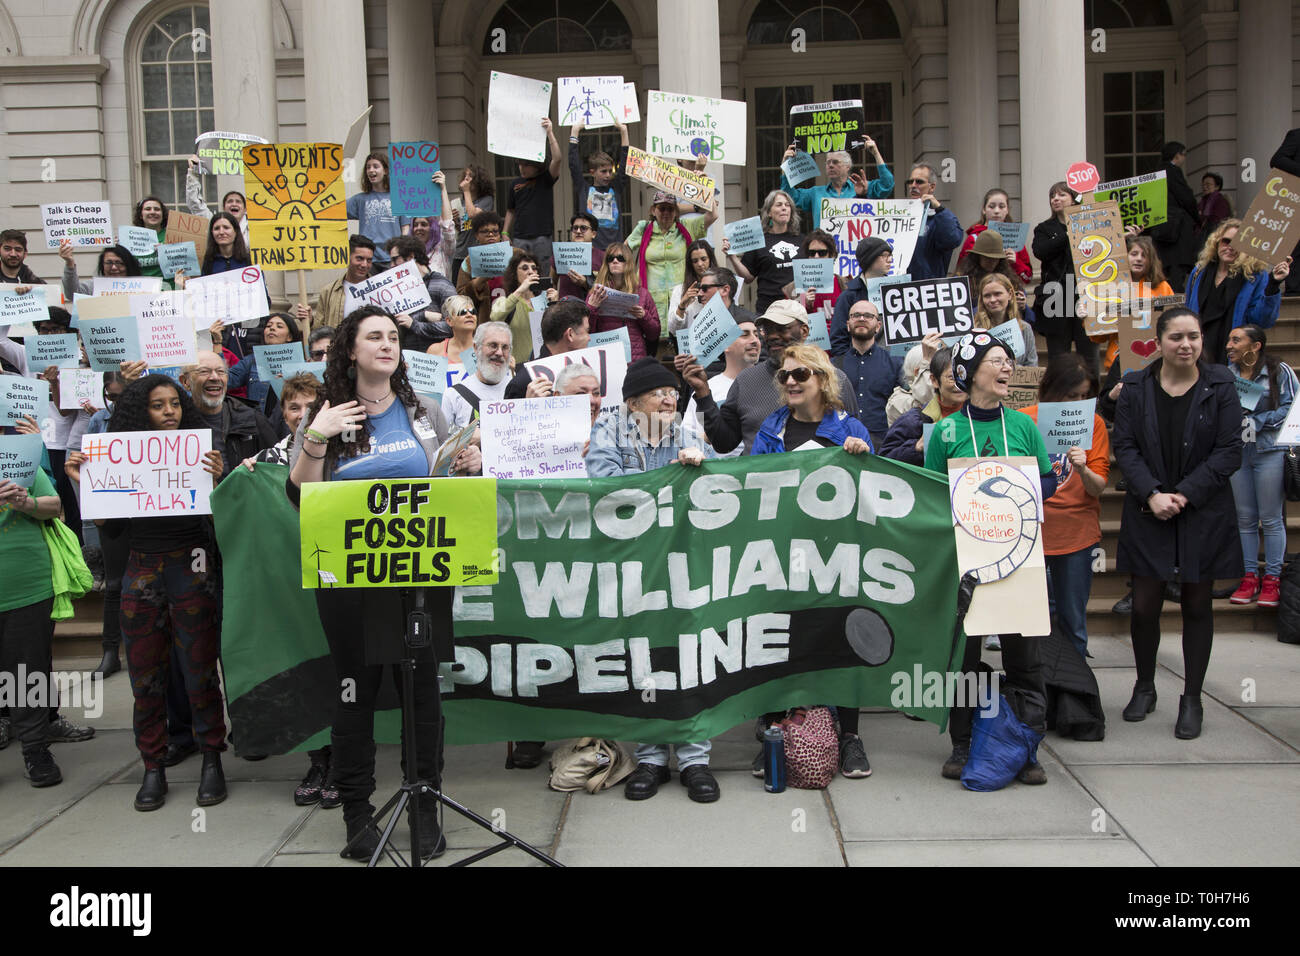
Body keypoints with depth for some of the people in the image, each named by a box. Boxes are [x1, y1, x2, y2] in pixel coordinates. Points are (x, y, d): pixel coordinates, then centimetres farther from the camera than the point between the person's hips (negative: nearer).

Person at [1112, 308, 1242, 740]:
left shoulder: (1220, 385, -1)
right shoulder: (1136, 386, 2)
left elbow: (1230, 450, -6)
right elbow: (1124, 446, -2)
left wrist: (1184, 494, -14)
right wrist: (1152, 494, -15)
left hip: (1204, 514, 0)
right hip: (1148, 514, 1)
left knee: (1197, 605, 7)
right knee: (1144, 605, 3)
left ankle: (1192, 699, 19)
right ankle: (1144, 687, 24)